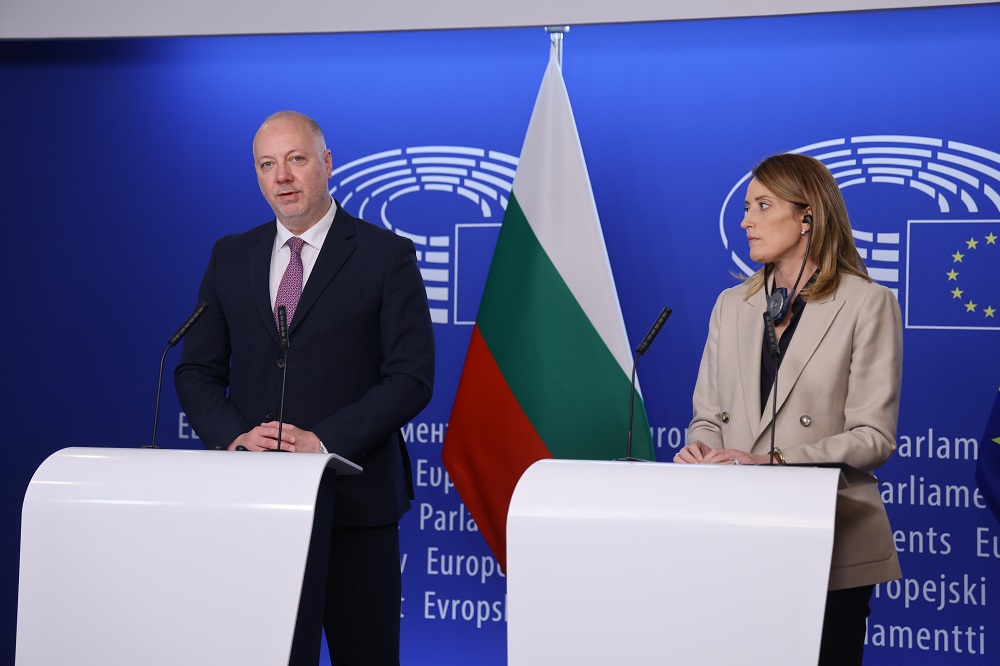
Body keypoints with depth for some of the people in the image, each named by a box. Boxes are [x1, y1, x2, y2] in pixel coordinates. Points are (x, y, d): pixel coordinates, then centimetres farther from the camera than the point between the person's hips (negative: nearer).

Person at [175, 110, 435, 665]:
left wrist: (322, 441, -15)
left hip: (353, 497, -3)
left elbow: (411, 376, -6)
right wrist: (234, 436, -8)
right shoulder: (230, 258, 12)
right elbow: (196, 371, 12)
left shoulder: (385, 255, 0)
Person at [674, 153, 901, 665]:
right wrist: (702, 451, -10)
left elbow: (873, 436, -10)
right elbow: (709, 414, 13)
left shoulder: (867, 304, -4)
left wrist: (773, 462, -21)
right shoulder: (732, 305, 13)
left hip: (832, 548, -4)